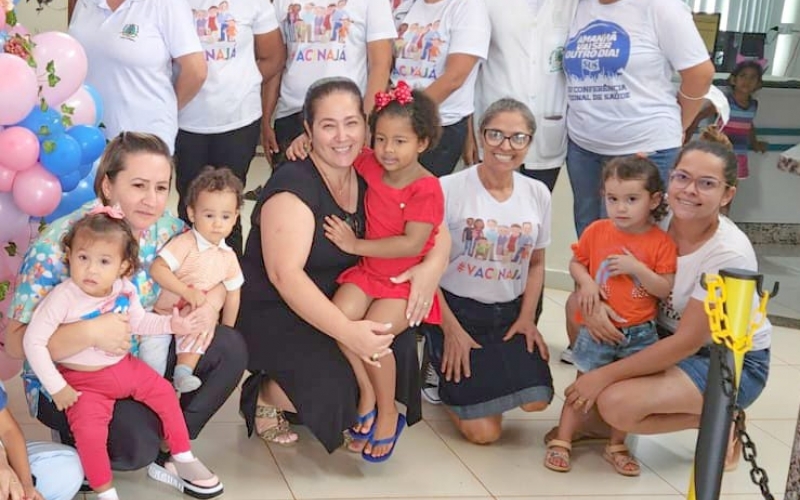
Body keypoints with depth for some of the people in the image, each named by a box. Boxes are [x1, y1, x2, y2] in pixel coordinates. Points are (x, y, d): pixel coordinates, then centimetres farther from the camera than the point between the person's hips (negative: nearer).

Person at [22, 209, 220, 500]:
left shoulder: (125, 291, -8)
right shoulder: (62, 298, -25)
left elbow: (139, 321, 13)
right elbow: (33, 342, -24)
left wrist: (170, 324, -4)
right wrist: (57, 388, -23)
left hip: (124, 367, 6)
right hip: (84, 381, -6)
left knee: (164, 393, 7)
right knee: (89, 429, -24)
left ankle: (182, 459, 25)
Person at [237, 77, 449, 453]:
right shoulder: (294, 185, -19)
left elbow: (433, 227, 6)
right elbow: (285, 274, -29)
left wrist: (433, 265, -18)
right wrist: (346, 331, -39)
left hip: (338, 303, 6)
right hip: (272, 313, -6)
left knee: (398, 346, -19)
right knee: (333, 388, -28)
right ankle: (263, 395, 4)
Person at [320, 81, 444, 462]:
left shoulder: (427, 189, -17)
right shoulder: (369, 165, 0)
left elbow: (412, 244, -24)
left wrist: (356, 245, -22)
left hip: (406, 280, -5)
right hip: (367, 271, 6)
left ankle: (388, 413, -1)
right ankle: (366, 391, 1)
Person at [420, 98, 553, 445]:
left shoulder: (537, 194, 3)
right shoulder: (450, 189, -12)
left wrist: (527, 318, 0)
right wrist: (451, 329, -12)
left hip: (510, 314, 4)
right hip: (456, 310, -4)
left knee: (535, 400, -20)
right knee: (484, 432, -11)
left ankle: (487, 373, 12)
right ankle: (452, 375, 20)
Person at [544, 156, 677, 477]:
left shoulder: (661, 243, -9)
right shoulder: (597, 231, -5)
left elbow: (666, 290, -10)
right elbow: (576, 262, 7)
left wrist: (637, 267, -23)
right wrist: (586, 281, -14)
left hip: (640, 334, 0)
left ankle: (616, 447, 28)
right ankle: (561, 442, 16)